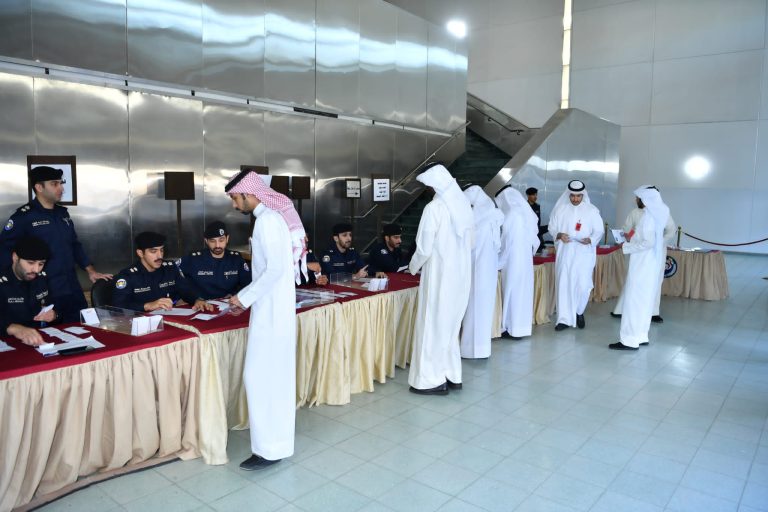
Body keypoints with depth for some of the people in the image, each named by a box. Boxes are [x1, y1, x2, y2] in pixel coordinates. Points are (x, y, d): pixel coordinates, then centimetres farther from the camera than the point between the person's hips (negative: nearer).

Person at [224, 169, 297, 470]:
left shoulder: (267, 220, -17)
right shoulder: (270, 217, 13)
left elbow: (275, 268, -24)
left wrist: (245, 297, -15)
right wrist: (248, 297, 16)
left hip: (271, 311, -10)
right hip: (273, 307, 10)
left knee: (260, 376, -6)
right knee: (275, 373, 18)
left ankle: (270, 448, 2)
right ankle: (278, 435, 32)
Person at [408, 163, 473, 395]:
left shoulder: (434, 208, -17)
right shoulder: (464, 204, 4)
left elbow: (424, 248, -15)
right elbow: (471, 242, 12)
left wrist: (413, 267, 2)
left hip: (439, 275, -7)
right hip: (461, 274, 7)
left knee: (432, 325, 4)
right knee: (450, 324, 17)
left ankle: (432, 379, 11)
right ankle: (452, 376, 23)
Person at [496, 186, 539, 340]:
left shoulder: (512, 213, -13)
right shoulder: (526, 212, 10)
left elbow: (506, 241, -10)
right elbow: (534, 238, 12)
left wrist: (498, 262, -1)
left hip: (513, 260, -8)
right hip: (526, 259, 8)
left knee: (512, 291, -1)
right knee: (523, 290, 11)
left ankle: (513, 329, 4)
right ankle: (521, 327, 17)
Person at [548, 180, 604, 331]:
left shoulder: (592, 210, 1)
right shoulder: (560, 209, 2)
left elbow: (599, 231, 3)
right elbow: (552, 227, 6)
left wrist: (590, 239, -16)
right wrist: (559, 235, -15)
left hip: (584, 253, -1)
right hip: (564, 253, 1)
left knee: (582, 285, -2)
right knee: (563, 284, -1)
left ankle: (579, 312, 25)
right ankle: (565, 318, 4)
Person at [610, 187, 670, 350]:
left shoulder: (648, 215, -18)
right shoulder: (658, 213, 9)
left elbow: (648, 242, -24)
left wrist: (627, 247, -13)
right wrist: (633, 237, 12)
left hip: (642, 264, -9)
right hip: (650, 263, 9)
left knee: (634, 300, -5)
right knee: (645, 300, 14)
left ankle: (630, 340, -1)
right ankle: (640, 336, 22)